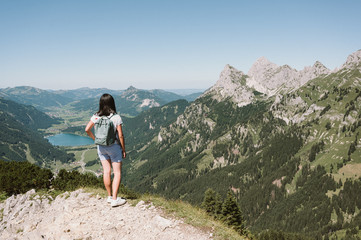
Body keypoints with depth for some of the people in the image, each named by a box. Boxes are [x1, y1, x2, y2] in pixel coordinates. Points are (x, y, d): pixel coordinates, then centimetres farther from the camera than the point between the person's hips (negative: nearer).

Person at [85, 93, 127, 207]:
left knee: (106, 171, 13)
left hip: (101, 146, 4)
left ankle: (109, 196, 23)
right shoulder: (116, 117, -15)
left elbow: (87, 129, 0)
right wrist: (123, 149, -2)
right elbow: (120, 135, -13)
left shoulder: (96, 116, -5)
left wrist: (95, 139, 14)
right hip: (114, 147, -4)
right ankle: (114, 199, 2)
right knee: (117, 173, 4)